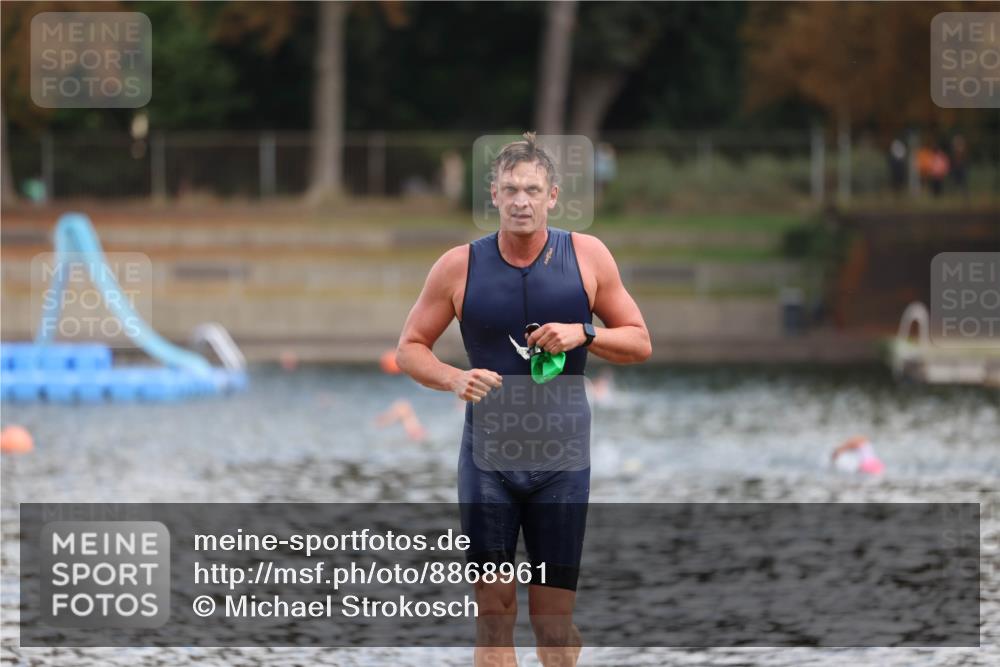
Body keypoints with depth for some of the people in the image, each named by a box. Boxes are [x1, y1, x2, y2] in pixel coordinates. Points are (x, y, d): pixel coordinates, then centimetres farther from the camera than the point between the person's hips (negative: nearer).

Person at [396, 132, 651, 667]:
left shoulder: (586, 256, 0)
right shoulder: (460, 265, -2)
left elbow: (640, 344, 6)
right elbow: (410, 349, 5)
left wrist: (584, 334, -14)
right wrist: (454, 380, -15)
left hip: (561, 456, 0)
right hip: (487, 455, 0)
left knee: (555, 616, 5)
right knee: (493, 610, -2)